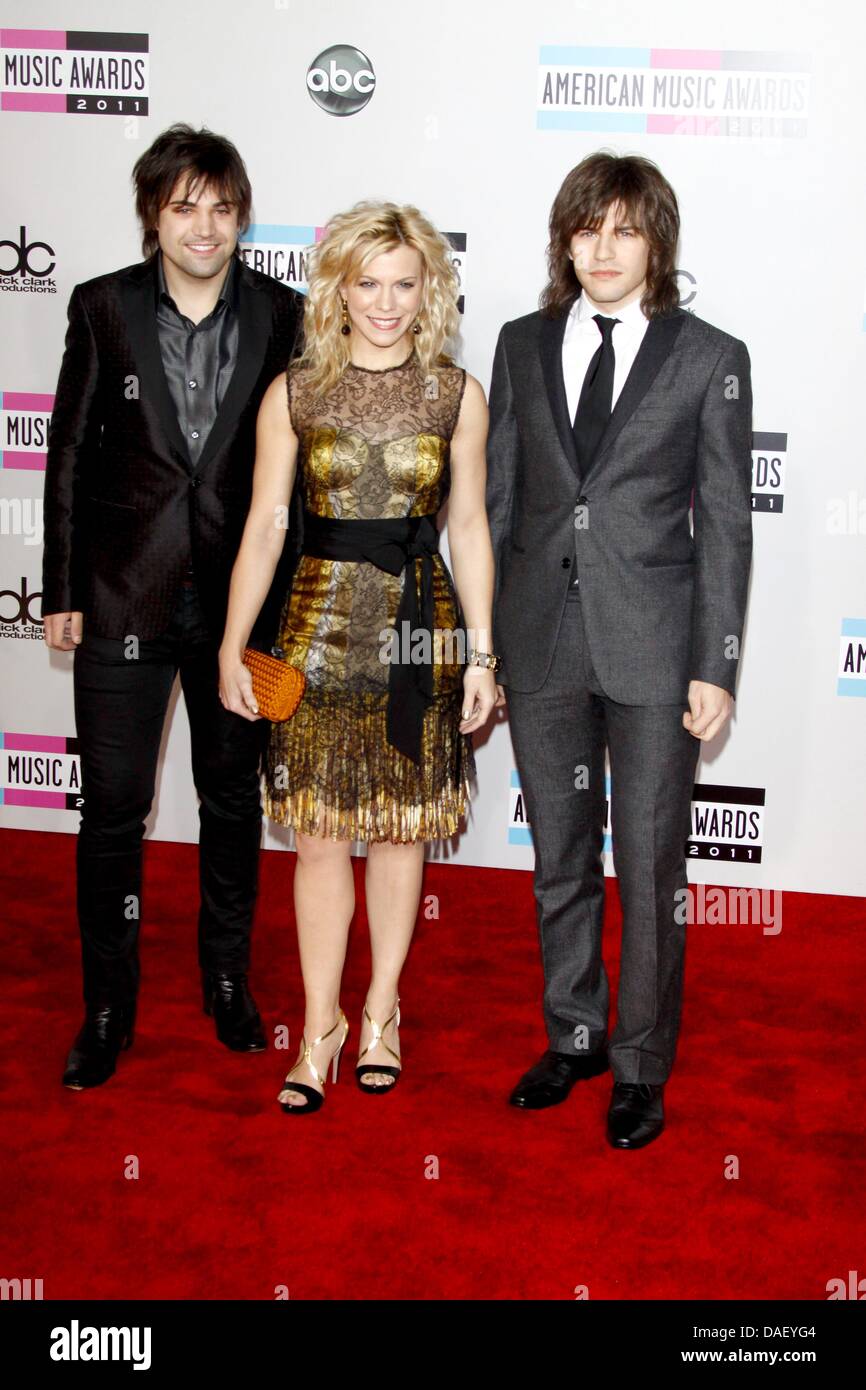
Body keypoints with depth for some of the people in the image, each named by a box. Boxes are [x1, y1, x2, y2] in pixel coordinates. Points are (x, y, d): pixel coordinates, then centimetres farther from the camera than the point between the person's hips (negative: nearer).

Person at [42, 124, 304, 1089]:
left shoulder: (281, 316, -1)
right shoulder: (103, 307, -2)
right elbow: (72, 454, 1)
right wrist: (63, 590, 0)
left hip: (239, 595, 1)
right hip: (123, 598, -1)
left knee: (233, 797, 14)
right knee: (113, 806, 3)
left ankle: (228, 980, 32)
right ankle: (108, 1008, 19)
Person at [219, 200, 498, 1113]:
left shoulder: (456, 395, 3)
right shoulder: (294, 393, 1)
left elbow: (469, 527, 5)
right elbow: (264, 525, 2)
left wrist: (480, 654, 2)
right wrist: (232, 647, -1)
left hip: (421, 628, 1)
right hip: (321, 627, 0)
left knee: (402, 827, 10)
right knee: (320, 832, 4)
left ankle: (381, 1008, 28)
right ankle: (321, 1022, 19)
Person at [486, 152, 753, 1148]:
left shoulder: (710, 359, -2)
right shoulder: (523, 345, 7)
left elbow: (725, 523, -2)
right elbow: (498, 499, 9)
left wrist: (716, 667, -6)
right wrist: (482, 642, 6)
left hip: (653, 648, -3)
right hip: (541, 644, 3)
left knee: (651, 868, 6)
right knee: (560, 859, 15)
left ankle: (641, 1066, 23)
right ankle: (574, 1036, 34)